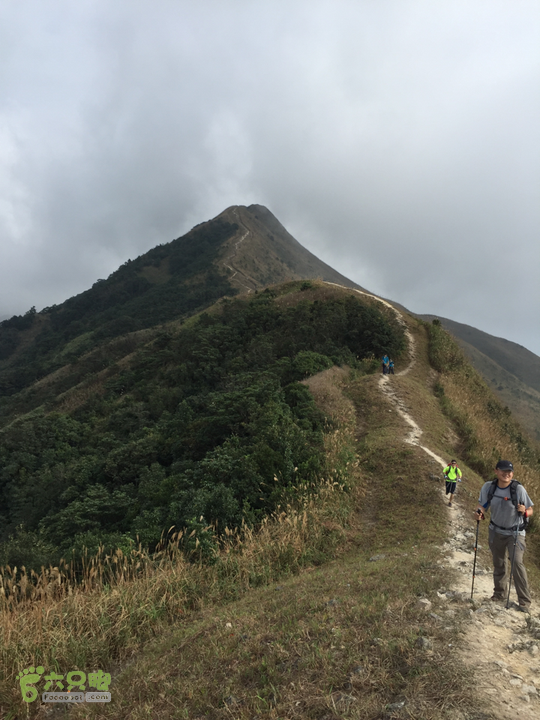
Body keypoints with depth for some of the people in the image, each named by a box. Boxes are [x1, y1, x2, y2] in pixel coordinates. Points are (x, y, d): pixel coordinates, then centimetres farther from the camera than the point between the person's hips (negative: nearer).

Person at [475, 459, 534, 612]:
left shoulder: (518, 489, -21)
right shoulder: (488, 487, -15)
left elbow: (530, 511, -12)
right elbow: (482, 504, -3)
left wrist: (524, 512, -34)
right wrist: (479, 512, -25)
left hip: (515, 532, -3)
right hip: (496, 531, 3)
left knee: (517, 562, -17)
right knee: (498, 563, 15)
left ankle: (524, 601, -4)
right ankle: (499, 593, 34)